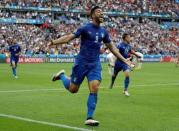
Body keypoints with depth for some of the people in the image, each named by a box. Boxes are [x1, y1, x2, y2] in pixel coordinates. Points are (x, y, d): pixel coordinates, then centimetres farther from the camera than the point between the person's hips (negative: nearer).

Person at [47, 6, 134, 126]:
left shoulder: (103, 32, 8)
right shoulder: (85, 28, -8)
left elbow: (112, 47, 19)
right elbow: (69, 37, -14)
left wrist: (124, 60, 18)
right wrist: (53, 42, -27)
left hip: (95, 64, 4)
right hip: (82, 62, -4)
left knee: (94, 89, -12)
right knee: (73, 89, 4)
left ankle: (89, 118, -6)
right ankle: (62, 76, 36)